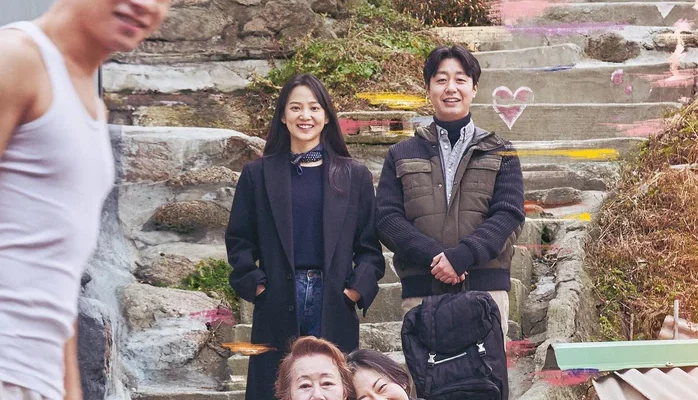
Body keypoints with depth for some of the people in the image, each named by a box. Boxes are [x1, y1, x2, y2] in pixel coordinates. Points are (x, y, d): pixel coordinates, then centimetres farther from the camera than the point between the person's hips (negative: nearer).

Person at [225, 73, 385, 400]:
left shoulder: (354, 176, 8)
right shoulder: (258, 174, 8)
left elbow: (369, 244, 8)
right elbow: (239, 240, 9)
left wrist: (358, 288, -5)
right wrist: (255, 284, -3)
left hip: (334, 305, 0)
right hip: (277, 306, 0)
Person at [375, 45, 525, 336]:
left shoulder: (500, 154, 15)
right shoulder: (401, 156, 16)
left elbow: (509, 214, 1)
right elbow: (387, 218, 4)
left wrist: (461, 256, -15)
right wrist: (433, 255, -13)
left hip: (485, 290, 0)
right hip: (420, 291, 0)